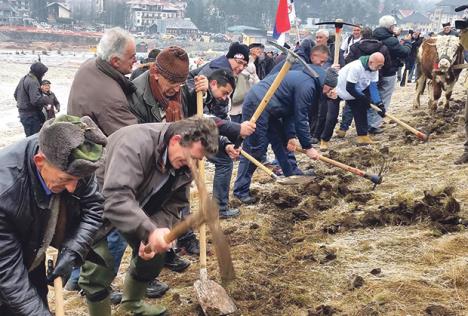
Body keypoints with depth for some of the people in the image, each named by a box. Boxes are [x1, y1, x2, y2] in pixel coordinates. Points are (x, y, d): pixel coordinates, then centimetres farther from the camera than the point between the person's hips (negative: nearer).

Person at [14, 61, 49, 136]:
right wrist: (45, 99, -12)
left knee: (29, 136, 17)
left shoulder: (23, 79, 11)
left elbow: (15, 94, 22)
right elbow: (36, 100, -28)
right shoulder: (33, 82, -20)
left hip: (22, 112, 10)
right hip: (31, 115, -10)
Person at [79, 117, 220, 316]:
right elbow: (116, 198, -46)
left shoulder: (184, 165, -12)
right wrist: (150, 231, -54)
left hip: (135, 208, 7)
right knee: (100, 269, -18)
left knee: (156, 252, 7)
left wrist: (153, 236, -25)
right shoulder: (135, 143, -36)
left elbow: (171, 208, -8)